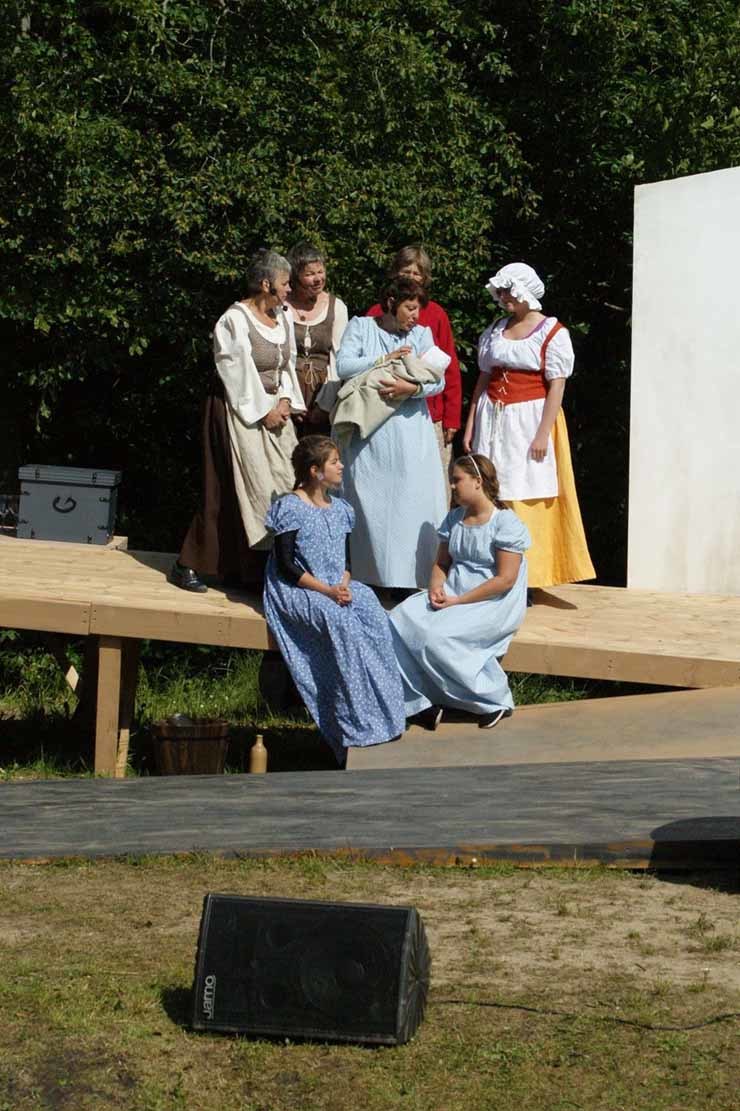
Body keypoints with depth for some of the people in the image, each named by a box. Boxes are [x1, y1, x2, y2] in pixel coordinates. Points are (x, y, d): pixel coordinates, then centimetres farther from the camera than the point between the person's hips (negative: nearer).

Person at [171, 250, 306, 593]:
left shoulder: (282, 319, 10)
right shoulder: (235, 320, -15)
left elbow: (287, 365, 12)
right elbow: (240, 374, -16)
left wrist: (284, 402, -3)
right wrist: (264, 411, -14)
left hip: (273, 409, 8)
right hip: (240, 411, -8)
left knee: (281, 483, 1)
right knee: (232, 488, -7)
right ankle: (187, 565, 1)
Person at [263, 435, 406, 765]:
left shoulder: (339, 509, 16)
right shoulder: (289, 509, -5)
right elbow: (286, 566, -10)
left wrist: (344, 585, -7)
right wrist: (326, 591, -19)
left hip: (336, 587, 6)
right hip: (297, 590, -6)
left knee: (373, 615, -26)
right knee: (339, 621, -34)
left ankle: (384, 714, -26)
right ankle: (357, 727, -33)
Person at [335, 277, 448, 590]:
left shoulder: (422, 334, 11)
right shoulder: (361, 327, 7)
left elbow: (438, 380, 0)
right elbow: (343, 365, -7)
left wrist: (411, 388, -18)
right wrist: (384, 360, -10)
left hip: (410, 434, 1)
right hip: (369, 434, -1)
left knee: (413, 504, -5)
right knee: (370, 504, -1)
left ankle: (408, 577, -2)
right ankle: (367, 576, 3)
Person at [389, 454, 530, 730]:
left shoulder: (505, 522, -11)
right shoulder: (454, 518, 14)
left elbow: (505, 580, -16)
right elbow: (441, 563, 17)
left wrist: (458, 601, -19)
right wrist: (436, 587, -7)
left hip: (492, 604, -7)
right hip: (454, 594, 7)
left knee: (437, 635, -30)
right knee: (400, 621, -18)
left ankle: (495, 699, -13)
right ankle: (423, 699, -16)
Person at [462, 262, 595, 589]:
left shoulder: (552, 332, -5)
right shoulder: (494, 331, 12)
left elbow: (557, 386, -9)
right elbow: (483, 379, 14)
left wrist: (543, 433, -16)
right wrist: (470, 425, 9)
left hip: (530, 419, -5)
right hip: (493, 419, 5)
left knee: (526, 500, -7)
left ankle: (527, 579, -4)